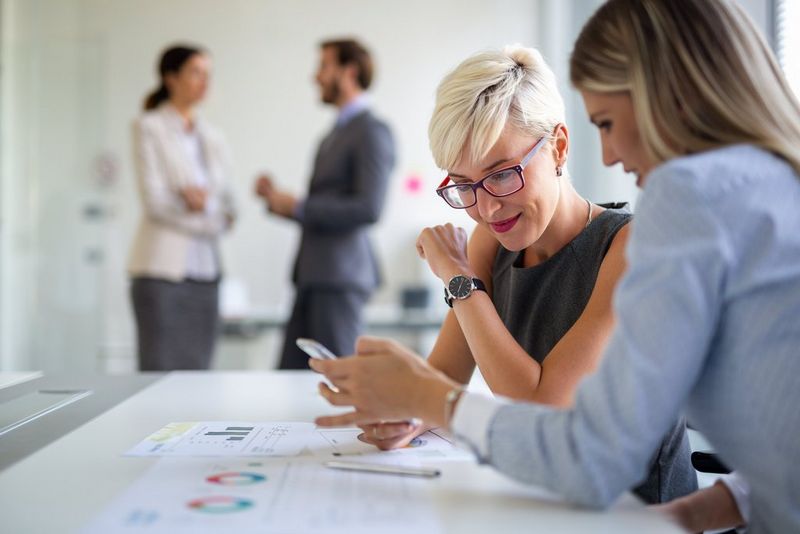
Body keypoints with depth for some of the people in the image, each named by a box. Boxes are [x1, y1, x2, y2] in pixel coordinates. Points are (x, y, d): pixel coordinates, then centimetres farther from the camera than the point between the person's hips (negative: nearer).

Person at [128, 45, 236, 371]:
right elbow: (153, 200, -8)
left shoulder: (212, 138, 17)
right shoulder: (150, 128, 1)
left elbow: (227, 208, 14)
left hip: (205, 272, 6)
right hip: (163, 270, -5)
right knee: (160, 370, -6)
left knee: (197, 373, 5)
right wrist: (210, 218, -8)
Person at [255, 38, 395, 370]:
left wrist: (297, 207, -13)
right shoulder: (334, 135, 20)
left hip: (340, 275, -9)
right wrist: (278, 199, 5)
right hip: (313, 275, 9)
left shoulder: (372, 131, -7)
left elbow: (369, 208, -18)